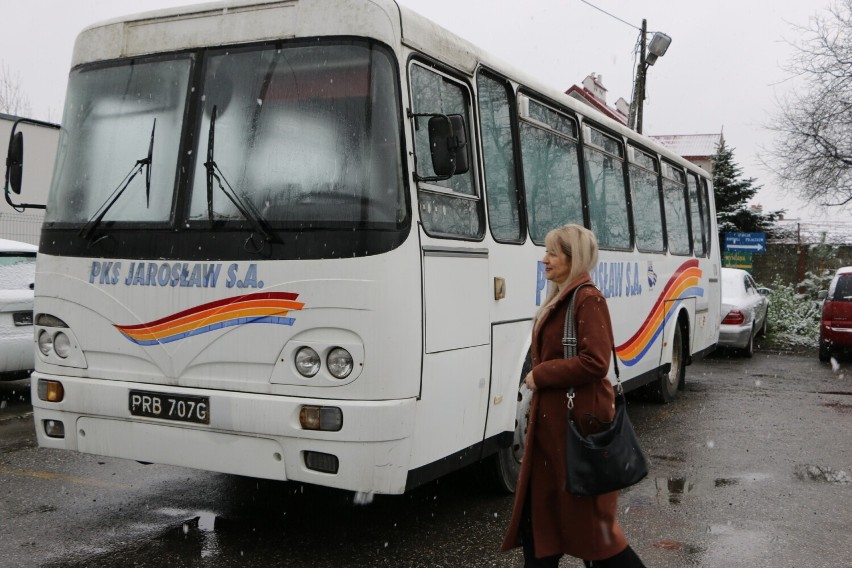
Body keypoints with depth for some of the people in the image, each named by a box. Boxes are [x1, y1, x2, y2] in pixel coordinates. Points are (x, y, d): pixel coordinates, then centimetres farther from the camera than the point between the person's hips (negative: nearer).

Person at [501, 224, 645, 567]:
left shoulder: (588, 299, -15)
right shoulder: (560, 298, 14)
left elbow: (595, 362, -24)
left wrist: (540, 375, -17)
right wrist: (538, 378, 8)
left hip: (578, 421, -10)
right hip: (551, 419, 10)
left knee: (585, 513, 2)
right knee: (538, 508, 13)